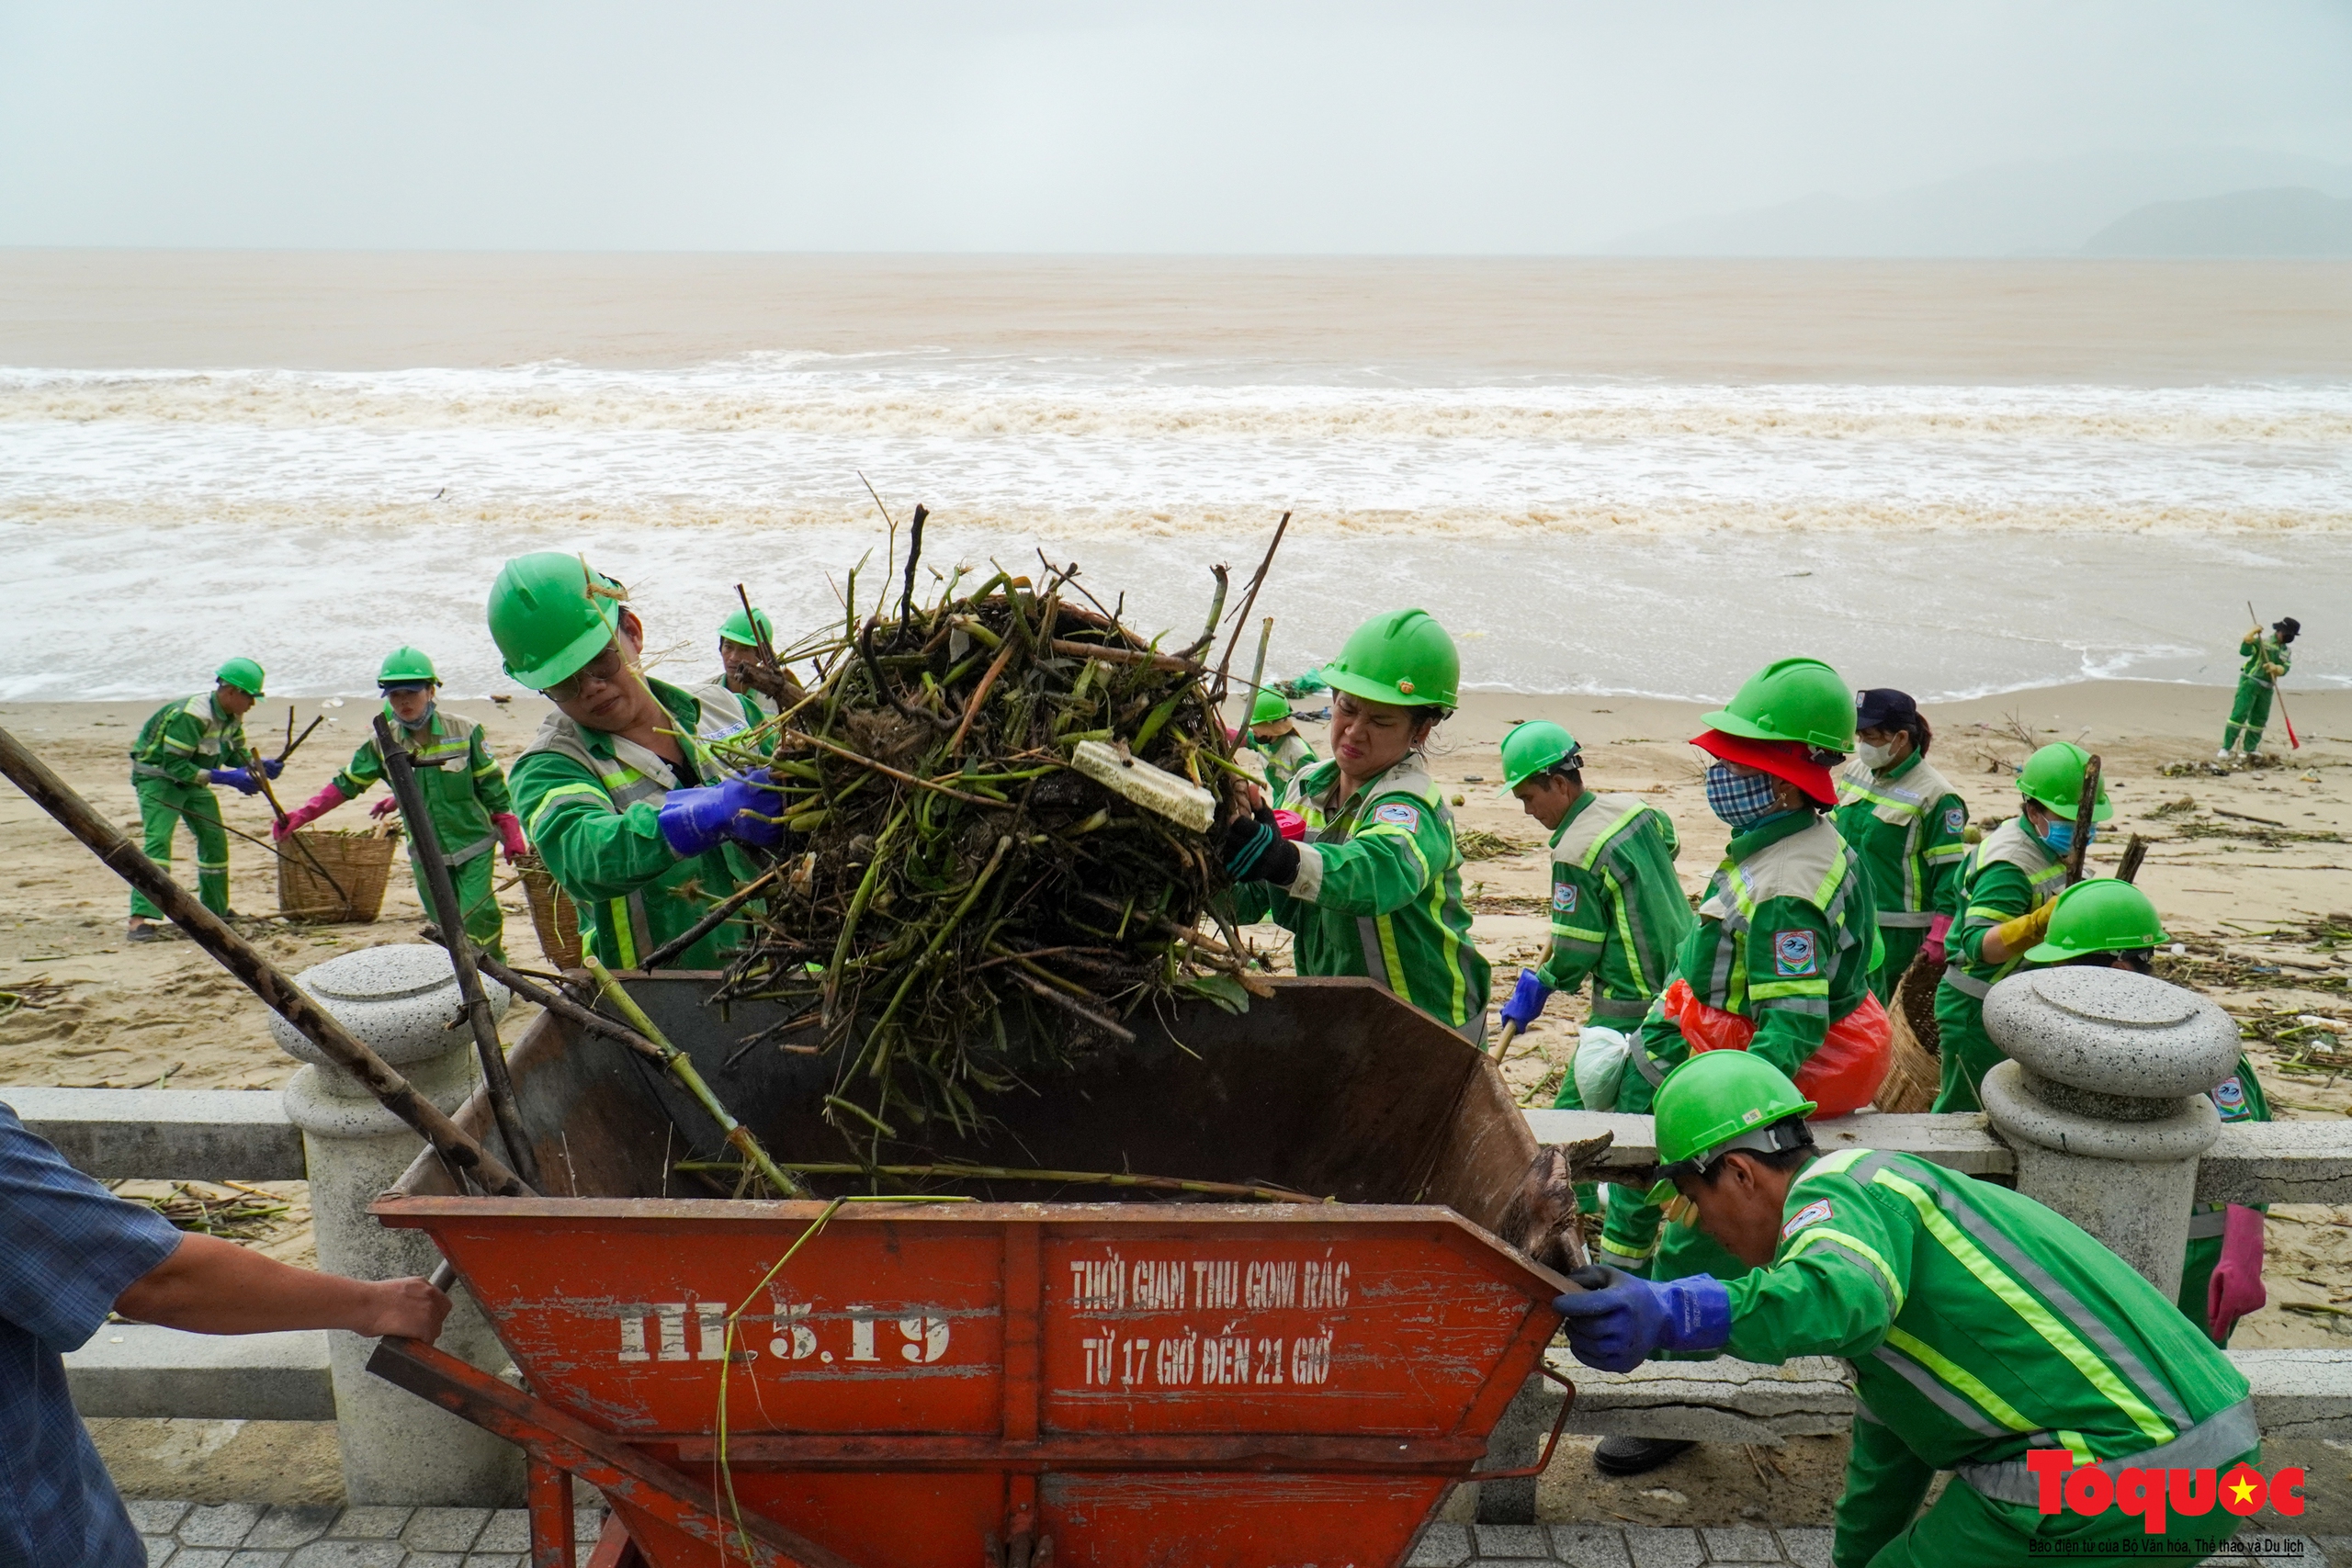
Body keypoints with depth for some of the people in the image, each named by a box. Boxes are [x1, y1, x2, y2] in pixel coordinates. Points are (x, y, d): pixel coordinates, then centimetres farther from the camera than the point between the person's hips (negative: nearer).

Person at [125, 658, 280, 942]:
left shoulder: (232, 717, -3)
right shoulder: (191, 715, -30)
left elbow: (236, 753, 10)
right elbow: (174, 765, -30)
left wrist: (259, 765, -12)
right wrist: (226, 778, -34)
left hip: (192, 780, 9)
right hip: (158, 777, -9)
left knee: (215, 839, 9)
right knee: (158, 839, -22)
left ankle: (216, 911, 24)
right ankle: (142, 918, -29)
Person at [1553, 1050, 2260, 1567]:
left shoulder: (1838, 1189, -12)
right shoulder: (1875, 1195, 19)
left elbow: (1844, 1297, -38)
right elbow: (1886, 1431, 28)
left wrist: (1668, 1317, -50)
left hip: (2116, 1480, -11)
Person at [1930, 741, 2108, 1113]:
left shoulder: (2049, 849, 6)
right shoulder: (2009, 863, -24)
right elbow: (1978, 944, -35)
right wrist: (2040, 923, -46)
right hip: (1978, 1011, -10)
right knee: (1964, 1112, 0)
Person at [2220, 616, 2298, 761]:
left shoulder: (2287, 653, 13)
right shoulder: (2262, 642, -4)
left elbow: (2284, 669, -2)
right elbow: (2244, 651, -19)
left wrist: (2276, 668, -24)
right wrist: (2252, 634, -24)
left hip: (2266, 688, 6)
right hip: (2250, 682, -6)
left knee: (2259, 719, 10)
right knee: (2240, 714, -14)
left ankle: (2250, 749, 21)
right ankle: (2225, 748, -16)